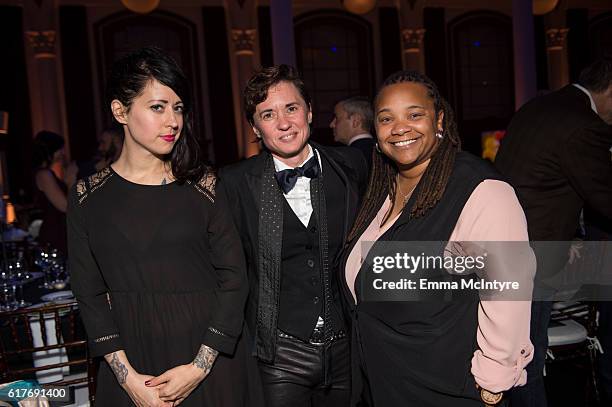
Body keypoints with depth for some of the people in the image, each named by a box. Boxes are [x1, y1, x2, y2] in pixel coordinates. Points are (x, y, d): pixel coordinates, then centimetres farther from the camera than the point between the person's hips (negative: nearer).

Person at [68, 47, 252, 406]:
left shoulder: (203, 185, -4)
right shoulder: (88, 197, -2)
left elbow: (233, 277, -6)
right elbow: (90, 294, -1)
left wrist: (200, 367, -12)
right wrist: (128, 376, -9)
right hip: (131, 361, 1)